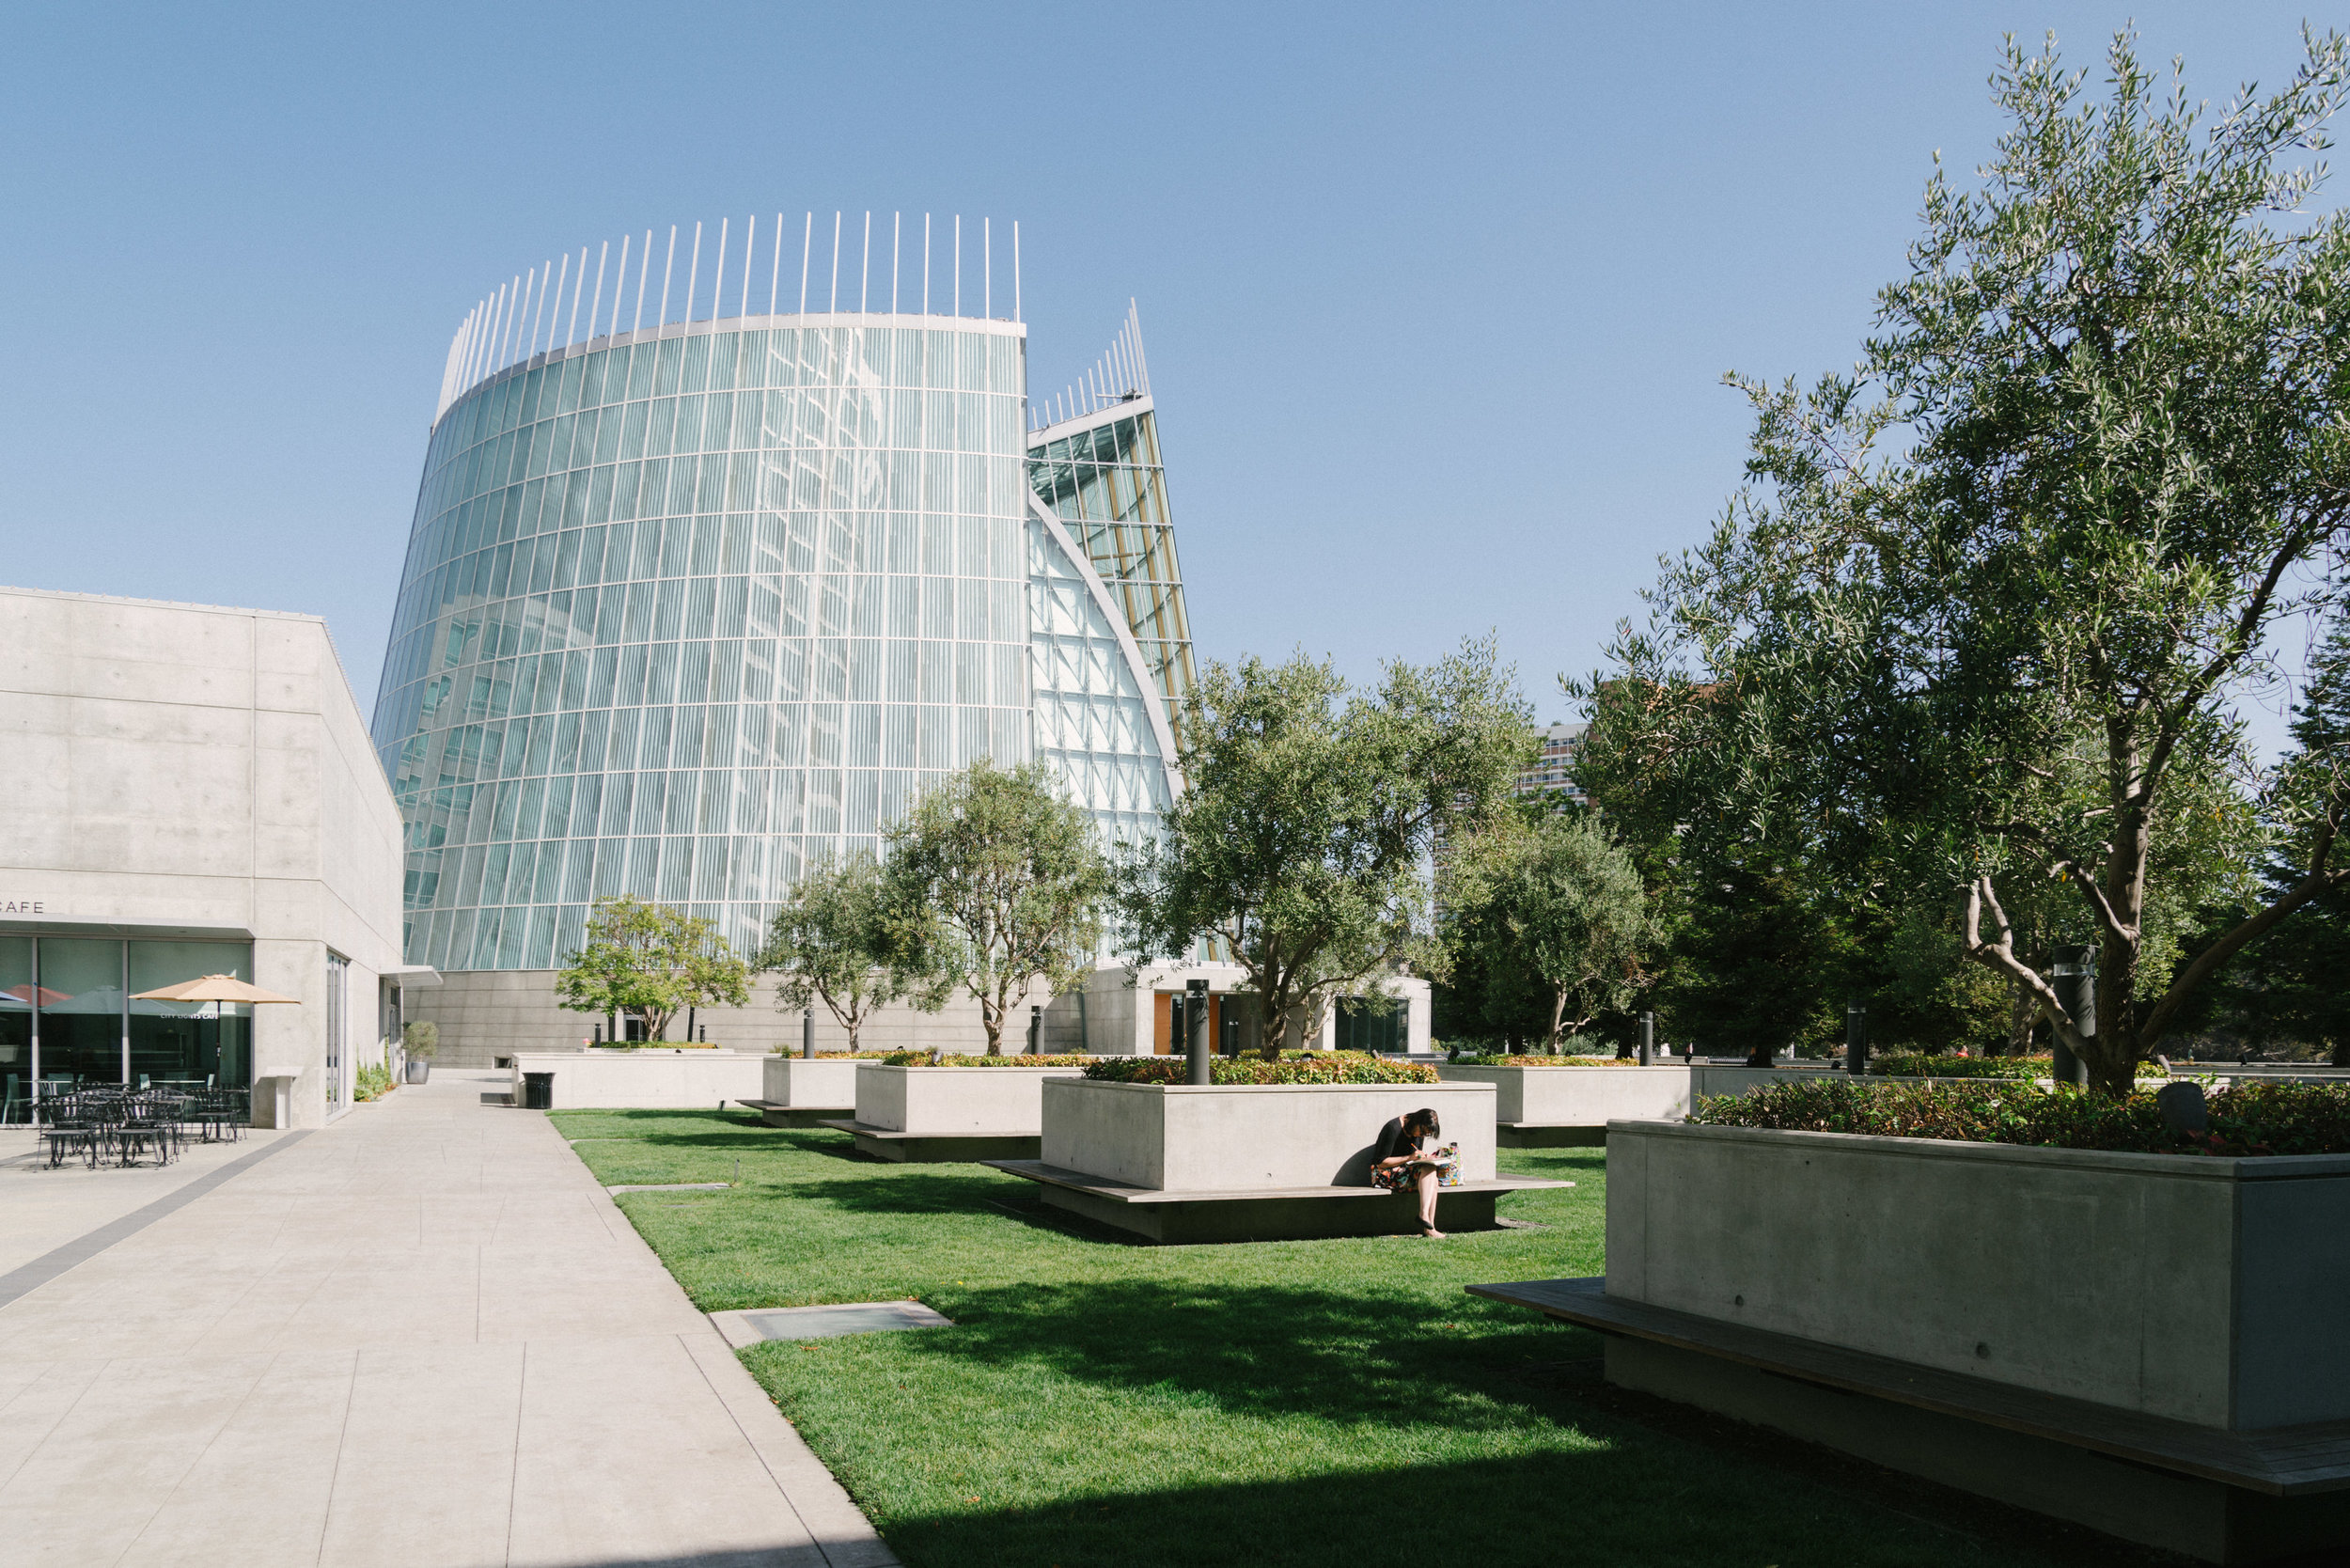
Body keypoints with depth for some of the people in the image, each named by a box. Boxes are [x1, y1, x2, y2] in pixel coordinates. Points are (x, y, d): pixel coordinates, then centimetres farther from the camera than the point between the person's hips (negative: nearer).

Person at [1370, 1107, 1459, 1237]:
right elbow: (1381, 1162, -19)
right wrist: (1409, 1158, -25)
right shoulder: (1393, 1128, -18)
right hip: (1385, 1173, -8)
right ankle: (1424, 1215, -40)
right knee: (1429, 1169, -27)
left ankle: (1429, 1227, -33)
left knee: (1432, 1174, -24)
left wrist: (1421, 1157, -5)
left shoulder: (1419, 1130, 6)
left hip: (1406, 1169, 8)